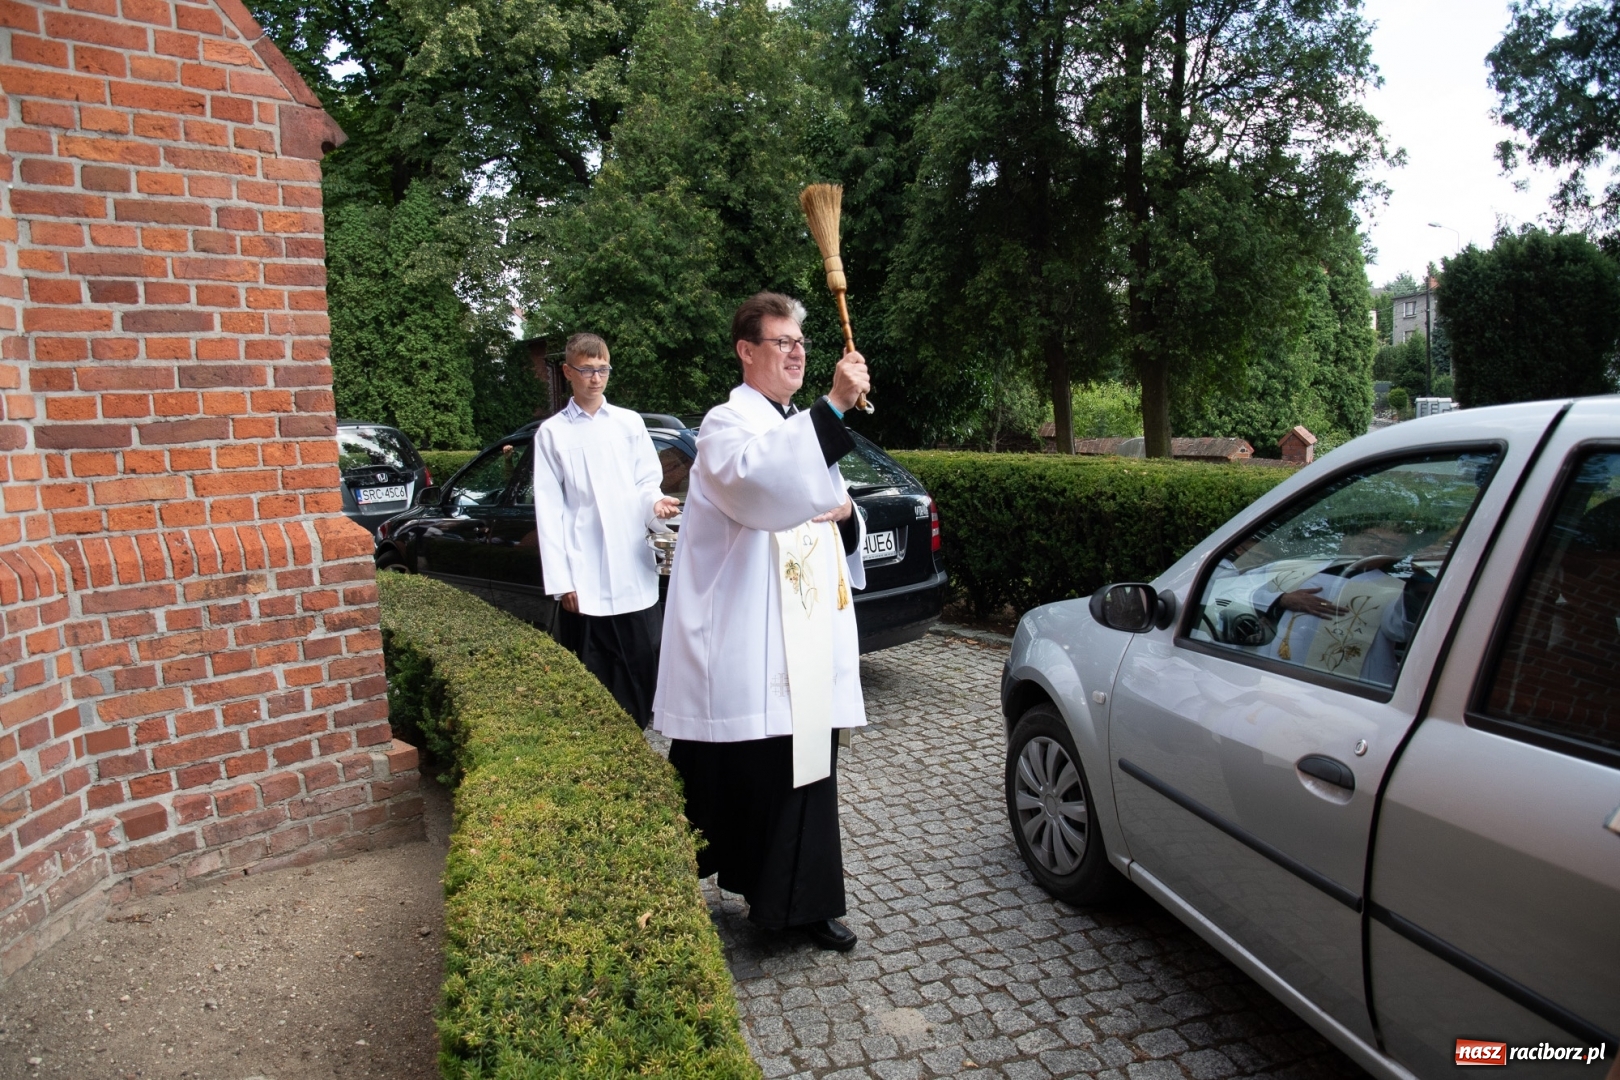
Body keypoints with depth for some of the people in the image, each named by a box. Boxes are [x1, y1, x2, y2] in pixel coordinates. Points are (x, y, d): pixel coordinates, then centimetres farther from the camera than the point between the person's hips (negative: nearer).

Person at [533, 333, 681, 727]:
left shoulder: (630, 423, 11)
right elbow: (548, 510, 2)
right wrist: (560, 580, -6)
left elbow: (647, 481, 13)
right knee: (590, 678, 4)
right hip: (583, 578, -1)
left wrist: (655, 503, -13)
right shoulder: (552, 433, 7)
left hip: (635, 573, 2)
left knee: (644, 667, 4)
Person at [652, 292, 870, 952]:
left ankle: (802, 904, 20)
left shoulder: (804, 427, 19)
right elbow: (758, 479, -31)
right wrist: (834, 405, -36)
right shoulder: (727, 425, -7)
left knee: (807, 769, 9)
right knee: (741, 772, 1)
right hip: (745, 645, -7)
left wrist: (845, 514, 2)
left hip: (808, 638, 7)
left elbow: (823, 502, 26)